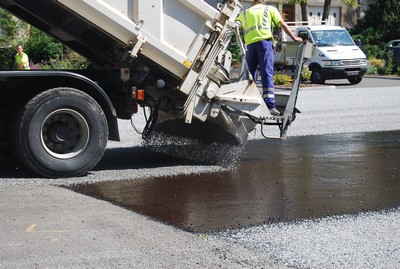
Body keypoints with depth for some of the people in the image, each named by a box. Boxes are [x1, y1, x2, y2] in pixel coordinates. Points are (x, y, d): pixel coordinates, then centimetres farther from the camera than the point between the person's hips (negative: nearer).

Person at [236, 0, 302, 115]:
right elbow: (283, 25, 12)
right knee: (267, 73, -10)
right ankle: (270, 105, -19)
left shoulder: (245, 13, 25)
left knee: (250, 74, 10)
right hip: (264, 41, -2)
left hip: (250, 43, 2)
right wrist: (294, 38, 17)